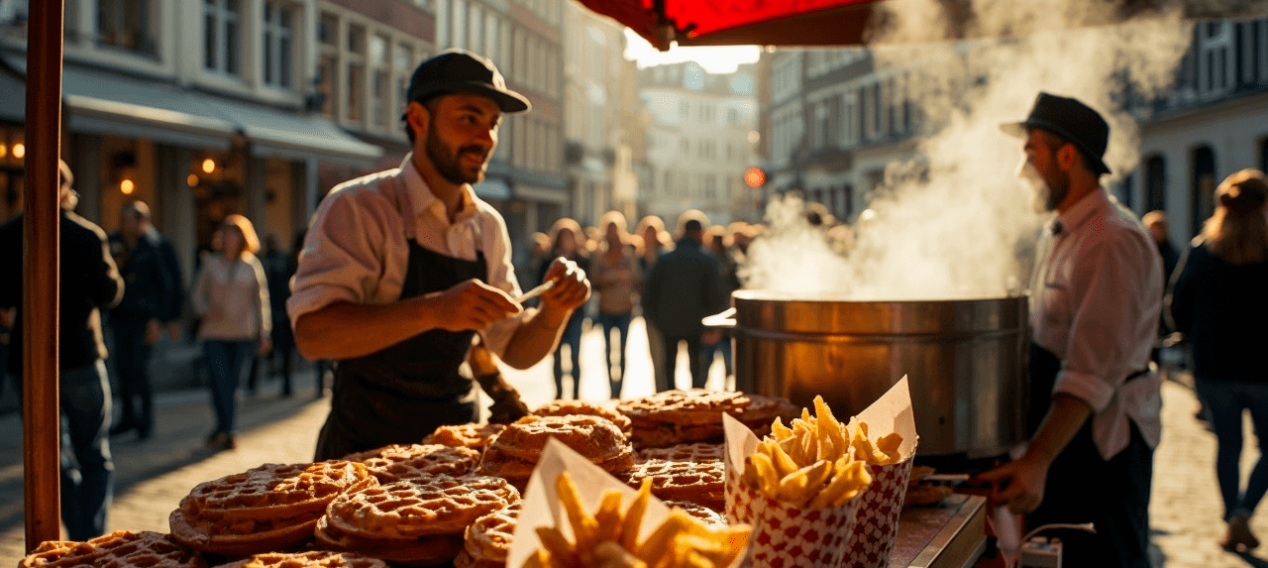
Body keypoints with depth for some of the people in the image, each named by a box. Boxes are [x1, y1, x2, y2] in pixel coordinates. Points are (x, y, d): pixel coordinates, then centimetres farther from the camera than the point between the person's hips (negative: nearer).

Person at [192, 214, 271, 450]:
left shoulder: (252, 265, 5)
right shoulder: (211, 263, 5)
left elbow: (261, 300, 8)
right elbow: (199, 295, 12)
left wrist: (264, 333, 4)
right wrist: (207, 310, -9)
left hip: (243, 333, 0)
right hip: (215, 334, 0)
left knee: (232, 384, 4)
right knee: (220, 383, -9)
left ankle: (222, 431, 16)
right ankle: (228, 431, -5)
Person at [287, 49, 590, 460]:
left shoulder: (488, 226, 8)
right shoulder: (357, 208, -10)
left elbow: (516, 351, 13)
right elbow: (312, 334, -23)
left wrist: (555, 312, -8)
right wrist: (434, 310, -34)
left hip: (456, 441, 5)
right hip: (367, 448, -5)